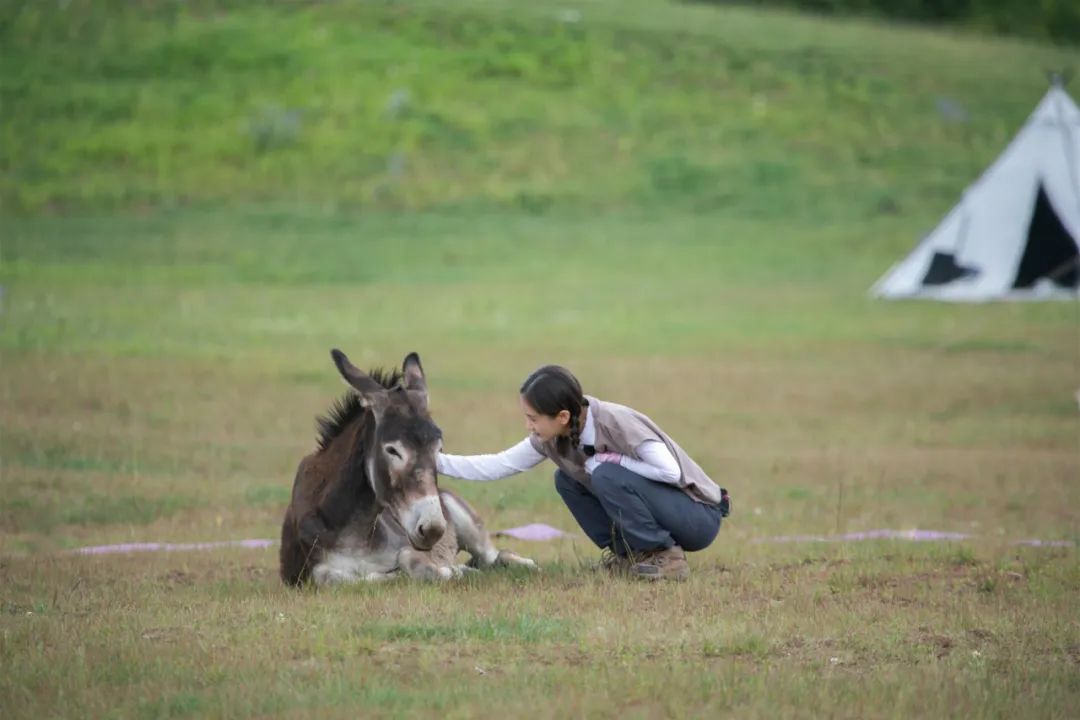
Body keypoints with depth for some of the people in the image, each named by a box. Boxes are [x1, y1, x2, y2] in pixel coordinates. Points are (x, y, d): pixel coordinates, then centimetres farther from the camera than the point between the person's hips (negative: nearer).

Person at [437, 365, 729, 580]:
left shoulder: (616, 423, -26)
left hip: (698, 517, -8)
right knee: (567, 479, 0)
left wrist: (609, 461, -24)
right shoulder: (553, 437, -4)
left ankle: (665, 557, -16)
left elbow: (670, 471, -30)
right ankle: (627, 553, 2)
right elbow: (499, 465, 0)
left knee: (607, 476, -29)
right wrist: (435, 461, -6)